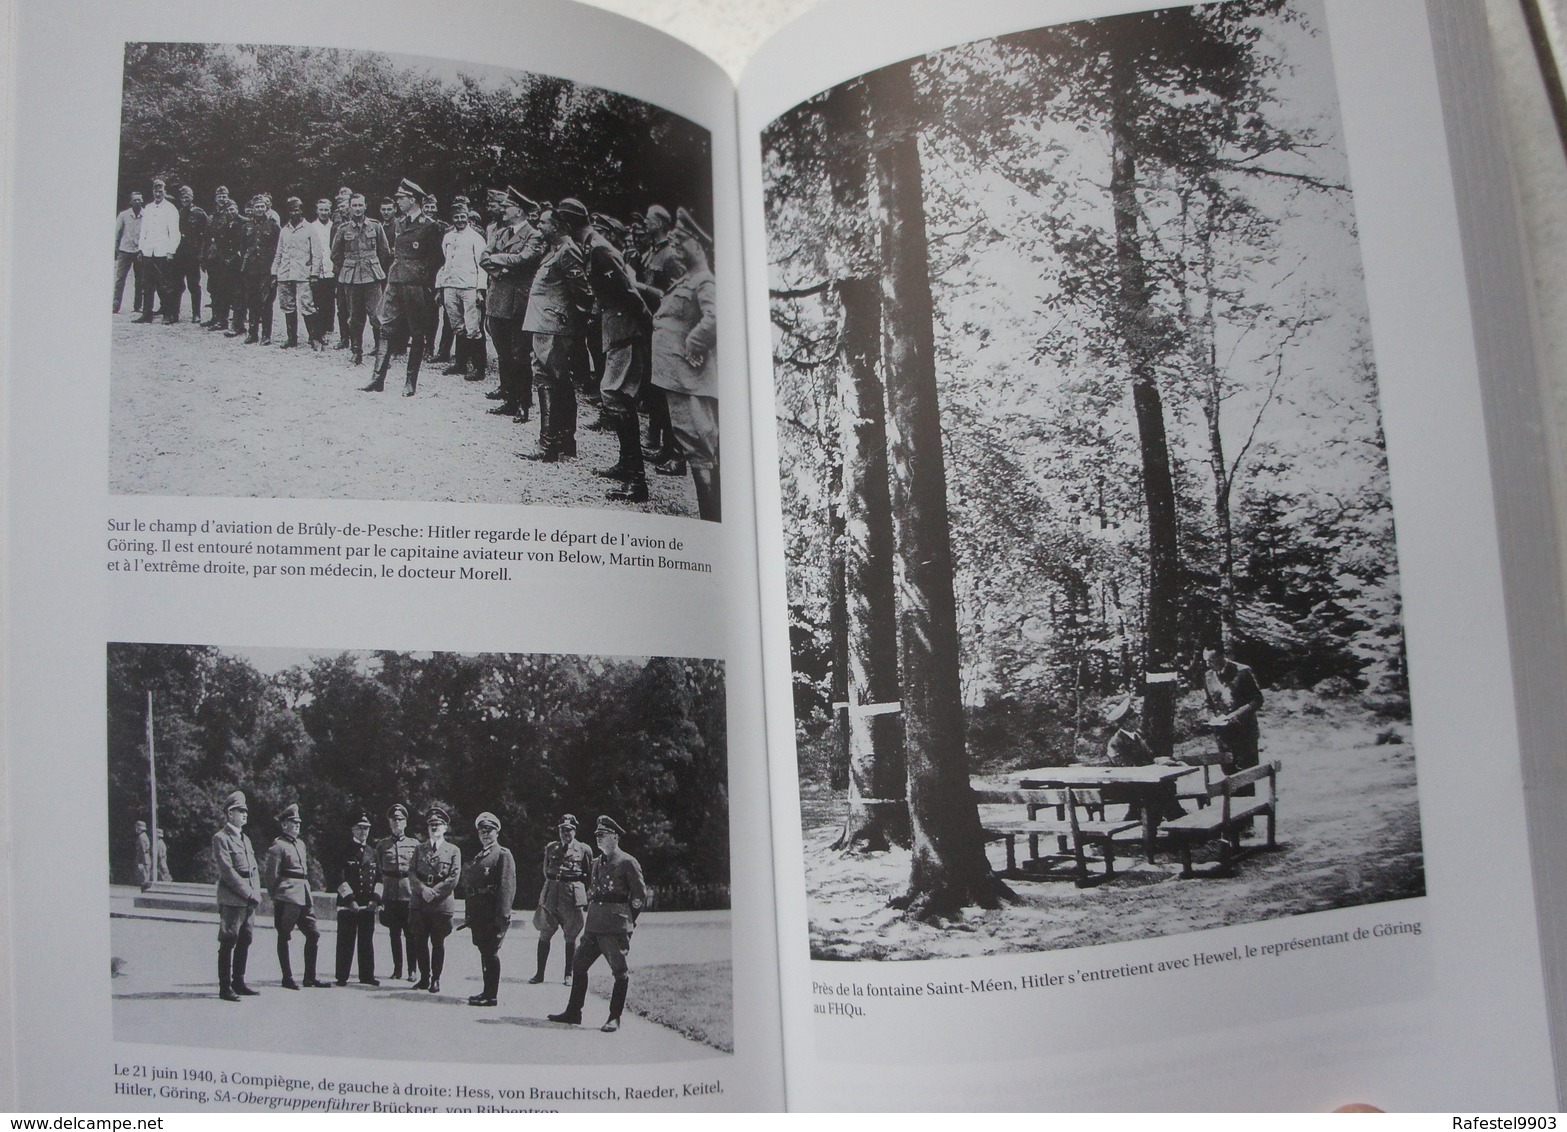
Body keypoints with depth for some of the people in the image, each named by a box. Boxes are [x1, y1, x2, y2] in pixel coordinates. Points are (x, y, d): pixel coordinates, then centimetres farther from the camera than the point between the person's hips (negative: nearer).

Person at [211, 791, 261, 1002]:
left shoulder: (245, 839, 19)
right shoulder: (220, 838, -6)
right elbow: (227, 870, -14)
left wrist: (256, 894, 4)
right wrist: (247, 892, -15)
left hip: (248, 900, 8)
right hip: (231, 900, -8)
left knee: (244, 942, 10)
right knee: (228, 943, -4)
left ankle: (238, 983, 18)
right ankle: (225, 987, -1)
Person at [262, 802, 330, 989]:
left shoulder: (301, 844, 17)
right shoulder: (278, 846, -8)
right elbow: (269, 874, -9)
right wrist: (276, 897, -4)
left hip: (304, 897, 8)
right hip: (287, 898, -8)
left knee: (314, 934, 6)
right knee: (284, 937, 1)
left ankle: (310, 977, 13)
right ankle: (287, 978, 7)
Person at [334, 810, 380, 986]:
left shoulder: (372, 852, 14)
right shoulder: (345, 851, -1)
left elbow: (379, 877, 15)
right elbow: (340, 878, -8)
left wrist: (376, 898, 1)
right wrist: (350, 899, -14)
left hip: (368, 905, 4)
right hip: (347, 905, -4)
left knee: (367, 942, 8)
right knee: (346, 943, -1)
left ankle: (367, 975, 15)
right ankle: (342, 977, 5)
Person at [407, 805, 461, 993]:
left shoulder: (453, 851, 3)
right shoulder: (419, 849, 12)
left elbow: (454, 878, -5)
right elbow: (411, 874, 3)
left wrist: (434, 892, -12)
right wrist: (423, 889, -13)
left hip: (442, 905, -3)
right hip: (419, 905, 3)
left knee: (438, 943, 2)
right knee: (420, 942, 4)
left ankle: (435, 980, 11)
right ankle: (424, 978, 15)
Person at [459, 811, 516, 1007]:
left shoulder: (503, 855, -6)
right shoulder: (478, 858, 19)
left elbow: (507, 886, -14)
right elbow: (468, 885, 19)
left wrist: (503, 915, -20)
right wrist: (469, 914, 13)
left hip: (493, 914, -8)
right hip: (478, 914, 8)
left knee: (491, 952, -6)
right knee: (484, 952, 13)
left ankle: (491, 995, -1)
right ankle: (487, 991, 21)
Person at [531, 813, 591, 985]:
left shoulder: (583, 850, 4)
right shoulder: (551, 848, 11)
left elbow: (590, 877, 7)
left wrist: (587, 900, 6)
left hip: (573, 898, -2)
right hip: (550, 895, 2)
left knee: (570, 937, 3)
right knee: (544, 935, 2)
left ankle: (569, 975, 12)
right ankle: (540, 973, 9)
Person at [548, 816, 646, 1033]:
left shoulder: (627, 862, -6)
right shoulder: (597, 863, 17)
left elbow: (640, 894, -5)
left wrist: (628, 920, 0)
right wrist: (593, 914, 15)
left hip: (615, 927, -8)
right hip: (593, 925, 8)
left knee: (620, 972, -2)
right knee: (579, 965, 8)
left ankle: (614, 1018, 5)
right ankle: (573, 1012, 17)